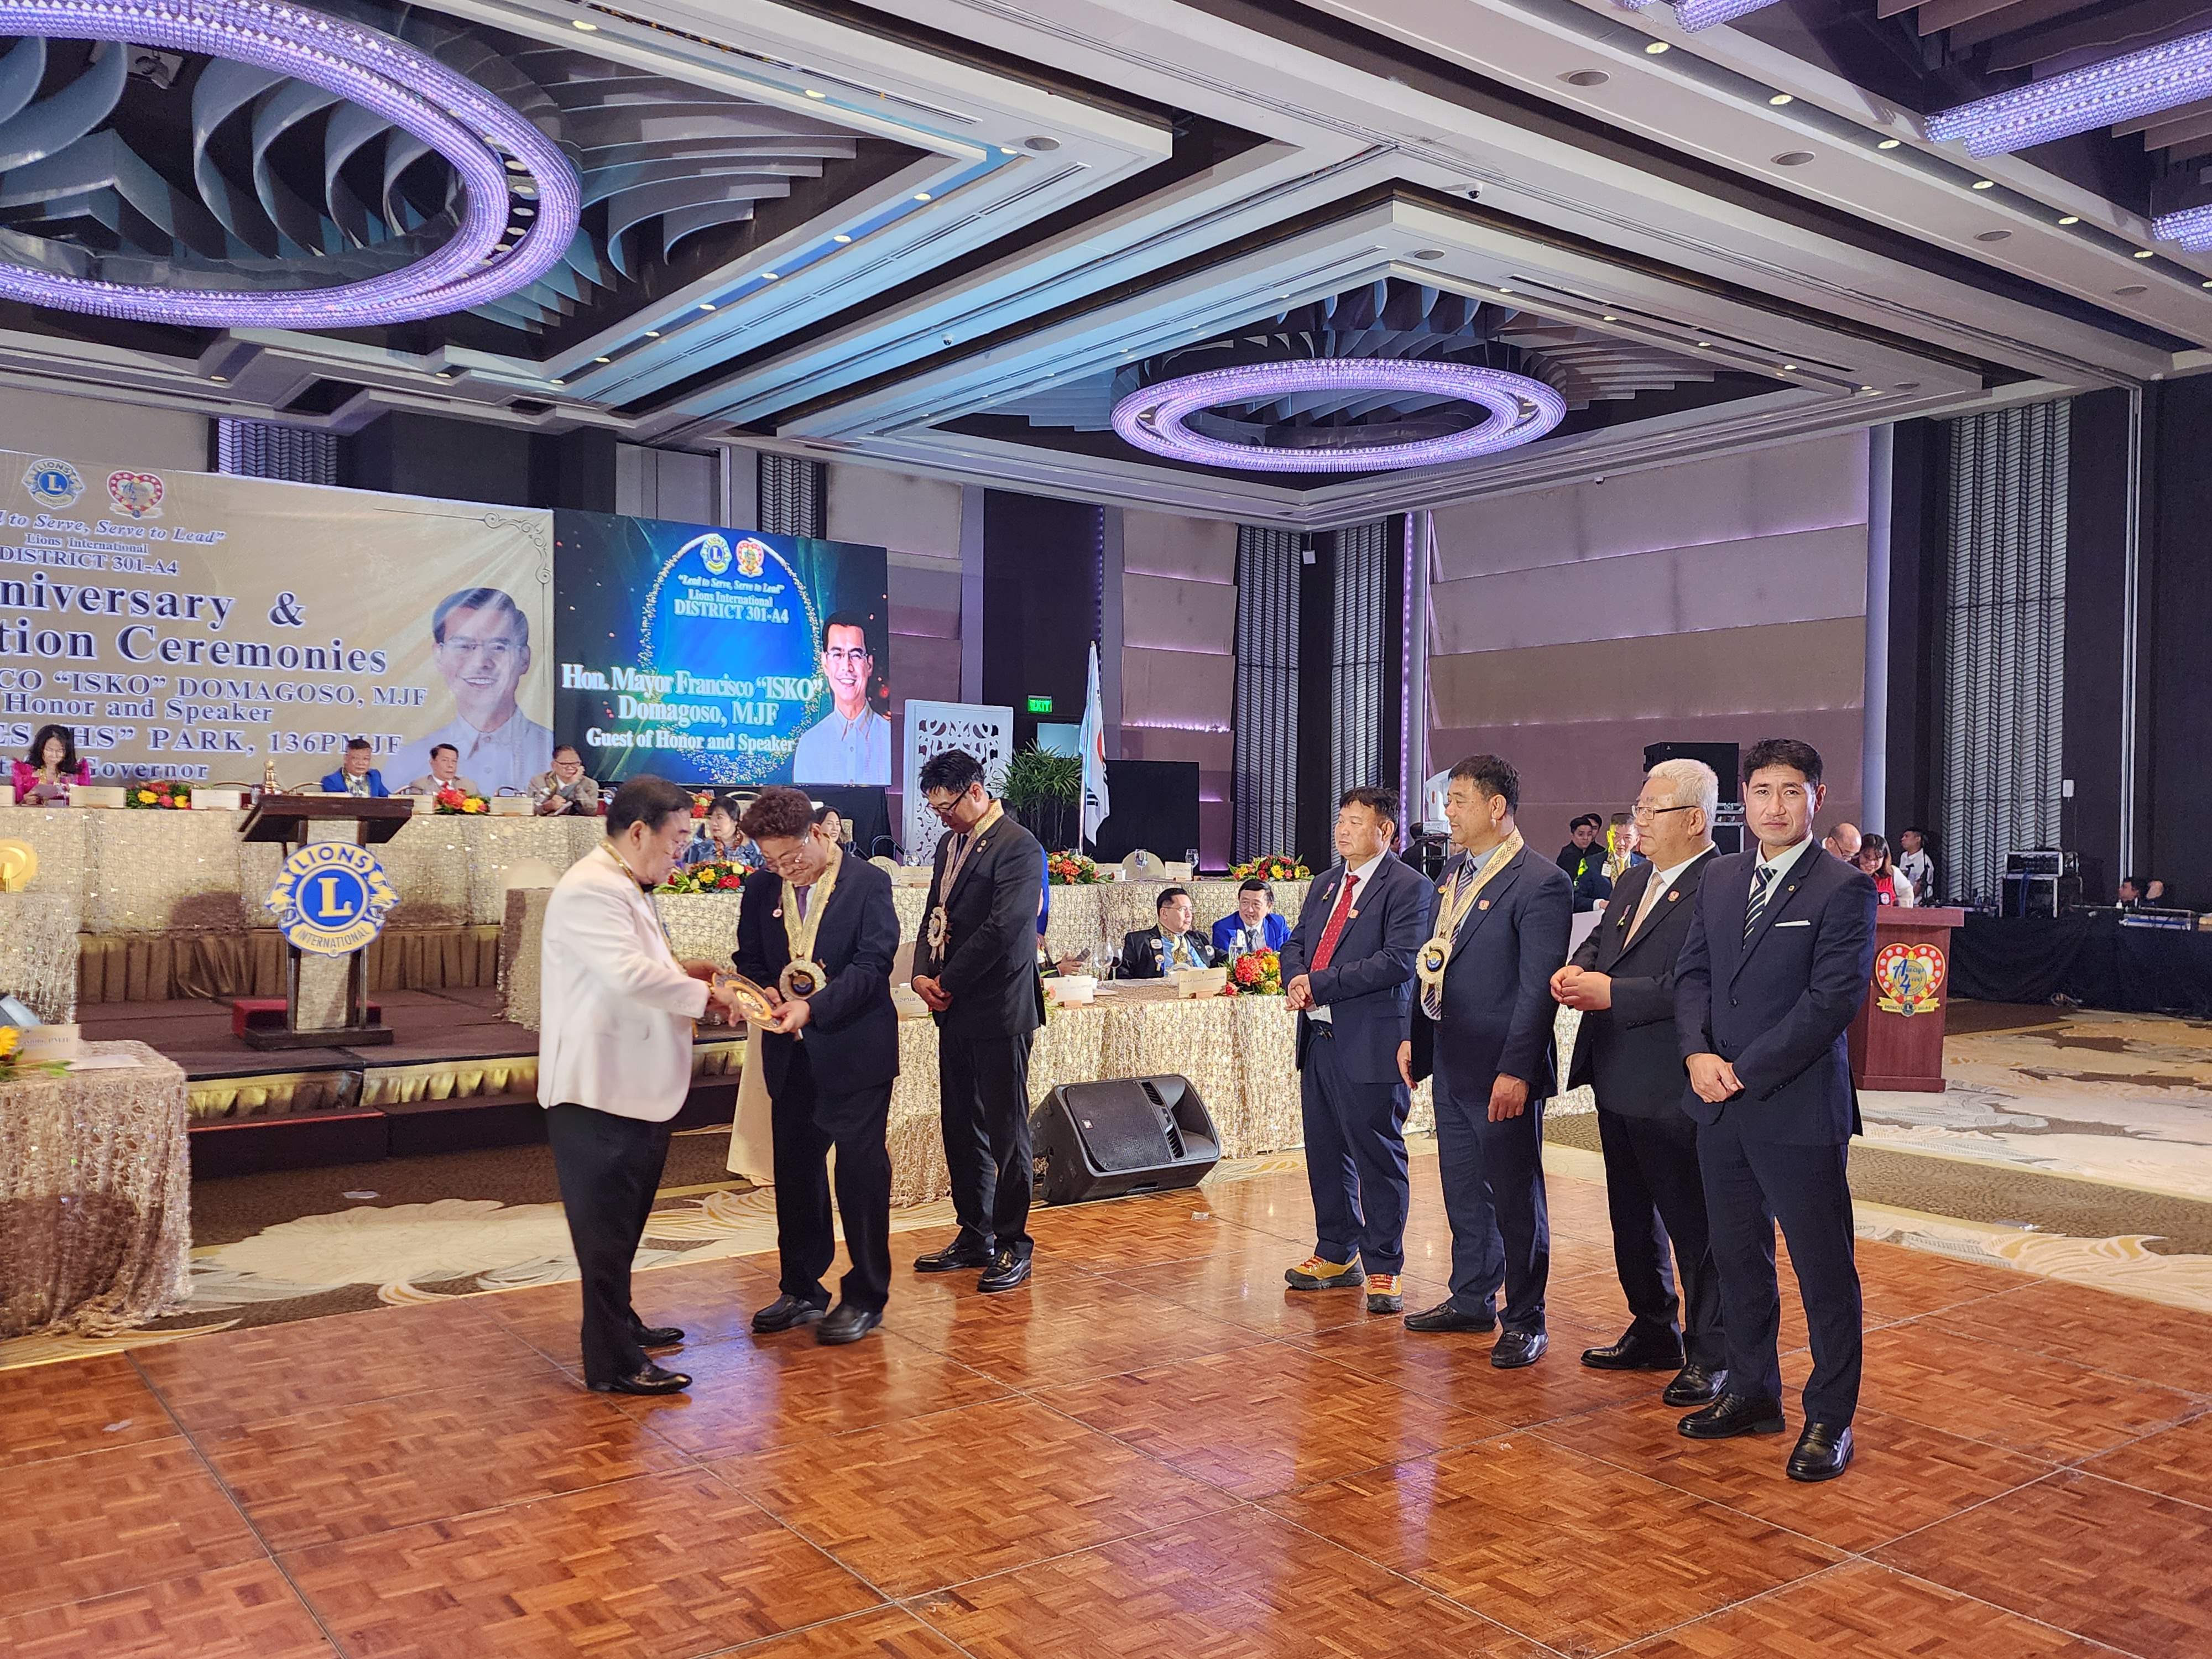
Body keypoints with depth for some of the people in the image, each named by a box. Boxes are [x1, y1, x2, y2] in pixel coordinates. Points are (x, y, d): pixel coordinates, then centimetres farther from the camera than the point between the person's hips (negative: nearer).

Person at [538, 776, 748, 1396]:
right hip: (599, 1090, -10)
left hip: (636, 1088, 11)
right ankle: (613, 1364, 6)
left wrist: (681, 970, 7)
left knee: (624, 1222, 21)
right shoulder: (589, 889, -19)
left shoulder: (627, 888, 16)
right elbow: (629, 974, -29)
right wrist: (705, 994, -20)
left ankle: (619, 1323, 35)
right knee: (607, 1227, -2)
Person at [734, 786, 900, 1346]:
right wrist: (765, 994, -10)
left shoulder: (868, 883, -9)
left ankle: (864, 1298, 13)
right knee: (794, 1169, 13)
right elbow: (749, 959, 12)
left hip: (855, 1051, -5)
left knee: (861, 1169, 1)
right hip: (790, 1053, 5)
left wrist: (814, 1007, -28)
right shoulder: (761, 888, 5)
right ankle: (802, 1292, 27)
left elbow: (871, 965, -16)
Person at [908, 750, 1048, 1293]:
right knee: (961, 1128, 13)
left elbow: (1002, 928, -20)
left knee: (1006, 1129, 0)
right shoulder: (951, 842, 15)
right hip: (955, 1009, 9)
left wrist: (948, 981, -12)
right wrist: (923, 974, 0)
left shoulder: (1017, 847, -13)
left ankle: (1014, 1245, 11)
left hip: (1000, 1010, -8)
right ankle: (974, 1237, 25)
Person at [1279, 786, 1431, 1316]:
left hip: (1371, 1044, -8)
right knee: (1325, 1152, 15)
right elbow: (1295, 944, 18)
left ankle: (1383, 1267, 12)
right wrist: (1295, 979, -6)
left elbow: (1398, 961, -18)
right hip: (1318, 1038, 8)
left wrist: (1320, 984, -18)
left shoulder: (1407, 886, -8)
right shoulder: (1324, 885, 17)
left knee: (1378, 1156, 0)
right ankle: (1337, 1254, 29)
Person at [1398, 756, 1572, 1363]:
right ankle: (1472, 1300, 33)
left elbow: (1537, 988, -19)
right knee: (1463, 1192, 18)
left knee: (1516, 1198, 5)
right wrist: (1413, 1036, 13)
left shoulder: (1541, 883, -15)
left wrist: (1515, 1070, -21)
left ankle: (1525, 1322, 17)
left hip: (1501, 1074, -8)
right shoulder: (1453, 873, 11)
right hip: (1451, 1068, 8)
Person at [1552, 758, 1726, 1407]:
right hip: (1617, 1084, 10)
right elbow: (1599, 941, 18)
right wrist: (1576, 971, -4)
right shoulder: (1634, 881, 14)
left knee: (1695, 1227, 3)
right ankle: (1653, 1335, 35)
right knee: (1632, 1219, 20)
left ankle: (1710, 1356, 16)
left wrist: (1612, 993, -23)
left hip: (1674, 1089, -9)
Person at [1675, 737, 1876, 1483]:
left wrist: (1744, 1072, -16)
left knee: (1823, 1269, 4)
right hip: (1720, 1110, 6)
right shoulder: (1720, 877, 11)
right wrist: (1698, 1054, -7)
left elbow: (1834, 1000, -16)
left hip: (1798, 1108, -6)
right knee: (1737, 1256, 16)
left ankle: (1829, 1418, 18)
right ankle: (1752, 1393, 32)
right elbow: (1693, 972, 10)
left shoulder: (1845, 889, -9)